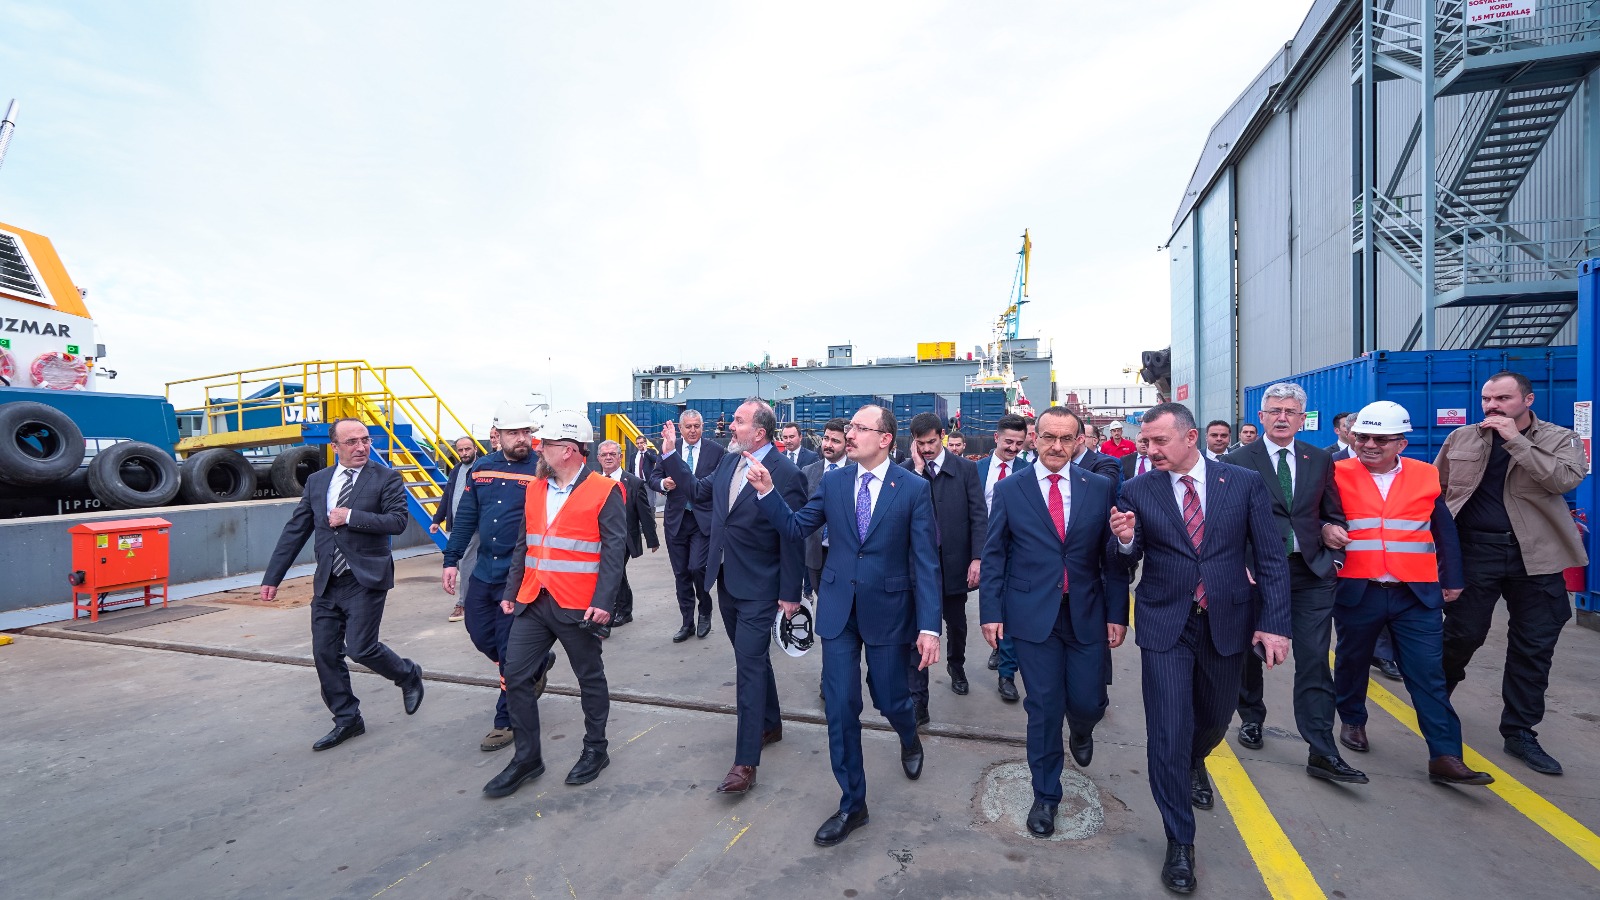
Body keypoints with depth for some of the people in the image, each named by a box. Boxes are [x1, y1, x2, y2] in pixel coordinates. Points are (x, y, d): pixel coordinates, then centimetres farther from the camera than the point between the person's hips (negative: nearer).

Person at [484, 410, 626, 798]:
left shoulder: (605, 491, -12)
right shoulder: (535, 489, 9)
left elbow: (614, 550, -14)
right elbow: (524, 545, 15)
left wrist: (603, 602, -20)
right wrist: (510, 592, 12)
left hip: (578, 607, -6)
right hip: (533, 603, 6)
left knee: (590, 679, 11)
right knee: (516, 676, 7)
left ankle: (595, 751, 31)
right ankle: (527, 758, 25)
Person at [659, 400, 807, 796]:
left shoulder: (786, 473, -19)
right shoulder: (730, 460, 3)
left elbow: (792, 538, -17)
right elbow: (701, 492, 16)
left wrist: (790, 594, -14)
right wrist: (670, 455, 9)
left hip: (758, 588, -7)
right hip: (726, 581, 8)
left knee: (749, 665, -4)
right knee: (752, 657, 21)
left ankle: (745, 762, 7)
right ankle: (770, 725, 41)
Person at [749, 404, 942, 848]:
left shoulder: (915, 488, -9)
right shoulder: (833, 482, 0)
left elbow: (925, 561, -10)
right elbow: (796, 527, 4)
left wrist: (929, 626, -13)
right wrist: (767, 491, -11)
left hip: (887, 609, -2)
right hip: (838, 607, 3)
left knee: (889, 698, 14)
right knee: (840, 708, 6)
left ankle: (909, 738, 52)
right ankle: (852, 804, 25)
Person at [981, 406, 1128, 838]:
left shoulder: (1101, 488, 2)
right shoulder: (1009, 491, -1)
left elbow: (1112, 556, 3)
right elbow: (994, 556, 1)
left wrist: (1117, 614, 0)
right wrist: (991, 611, -4)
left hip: (1087, 614, 1)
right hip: (1033, 616, -1)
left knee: (1088, 702, 7)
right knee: (1044, 709, 5)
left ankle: (1080, 731, 46)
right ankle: (1045, 795, 27)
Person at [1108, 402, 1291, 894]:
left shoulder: (1245, 482, -4)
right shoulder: (1137, 491, -5)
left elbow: (1271, 557, -1)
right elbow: (1126, 562, -1)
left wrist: (1274, 623, -6)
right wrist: (1125, 540, -24)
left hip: (1227, 623, 2)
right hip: (1165, 625, -1)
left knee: (1214, 719, 22)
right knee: (1168, 733, -2)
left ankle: (1194, 763, 57)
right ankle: (1179, 842, 17)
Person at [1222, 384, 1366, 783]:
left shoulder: (1320, 460, 6)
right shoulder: (1237, 461, -6)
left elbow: (1334, 515, 12)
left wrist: (1334, 558, 1)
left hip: (1311, 573, 3)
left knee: (1315, 662, 1)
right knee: (1250, 654, 13)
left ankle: (1322, 753, 8)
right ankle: (1251, 719, 35)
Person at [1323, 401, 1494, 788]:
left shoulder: (1427, 476, 5)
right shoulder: (1338, 474, -4)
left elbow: (1444, 532, 12)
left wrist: (1452, 579, 13)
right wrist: (1325, 530, -23)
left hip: (1417, 594, 1)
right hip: (1357, 592, -1)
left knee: (1429, 675, 1)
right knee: (1352, 663, 15)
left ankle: (1445, 757, 6)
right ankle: (1352, 721, 36)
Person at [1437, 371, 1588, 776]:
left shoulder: (1560, 438, 2)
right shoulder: (1461, 438, 5)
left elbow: (1565, 478, -18)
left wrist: (1514, 439, -18)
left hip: (1535, 556, 1)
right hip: (1474, 550, 0)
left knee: (1534, 647, 7)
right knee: (1463, 634, 4)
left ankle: (1520, 732, 20)